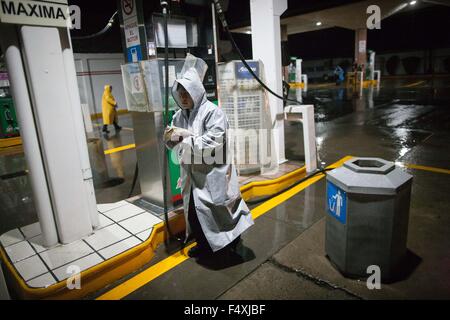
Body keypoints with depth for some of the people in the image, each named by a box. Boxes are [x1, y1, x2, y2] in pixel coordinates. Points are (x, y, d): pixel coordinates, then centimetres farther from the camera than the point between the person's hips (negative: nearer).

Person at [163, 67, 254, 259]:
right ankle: (204, 244, 35)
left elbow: (214, 142, -22)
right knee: (193, 212, 13)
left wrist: (187, 135, -19)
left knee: (213, 213, 2)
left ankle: (231, 242, 28)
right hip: (191, 174, 7)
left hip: (212, 175, -6)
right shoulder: (179, 115, 7)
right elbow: (173, 144, 11)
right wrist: (169, 137, -12)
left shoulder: (212, 112, -13)